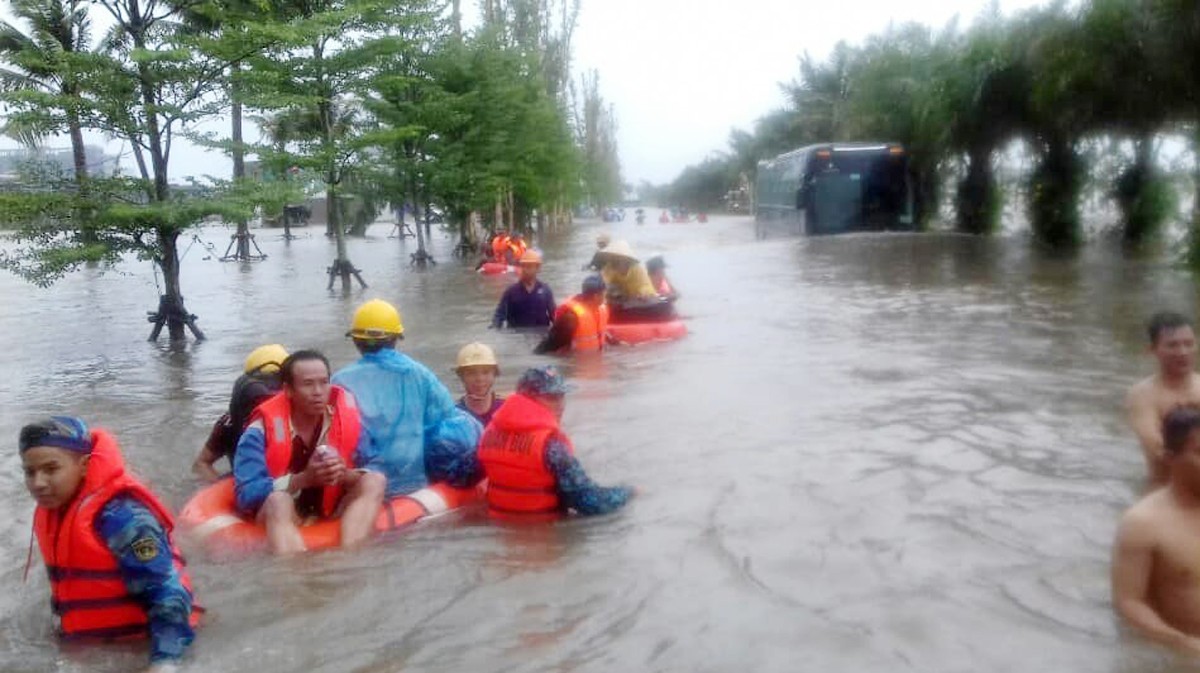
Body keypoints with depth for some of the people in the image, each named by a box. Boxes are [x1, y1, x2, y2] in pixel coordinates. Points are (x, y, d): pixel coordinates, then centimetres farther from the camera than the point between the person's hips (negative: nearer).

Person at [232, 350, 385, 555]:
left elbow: (369, 477, -5)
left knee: (375, 481, -20)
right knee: (278, 500, -34)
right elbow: (247, 493, -22)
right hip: (280, 514, -3)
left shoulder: (346, 417, -8)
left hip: (333, 511, 3)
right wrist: (303, 479, -33)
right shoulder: (262, 430, -16)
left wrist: (345, 474, -28)